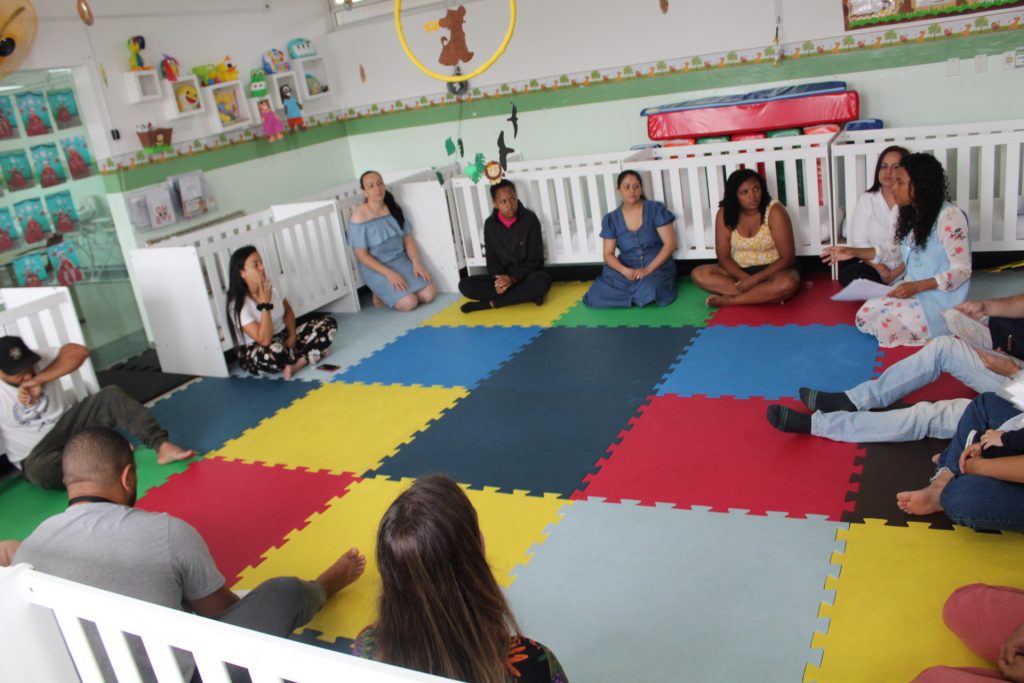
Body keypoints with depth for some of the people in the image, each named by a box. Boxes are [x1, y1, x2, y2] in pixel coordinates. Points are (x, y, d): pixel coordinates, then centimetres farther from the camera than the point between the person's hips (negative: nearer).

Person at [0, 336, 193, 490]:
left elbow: (79, 352, -23)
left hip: (66, 424, 3)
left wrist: (38, 380, -24)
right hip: (35, 454, -3)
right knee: (39, 469, -40)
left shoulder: (37, 359, -7)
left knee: (111, 395, -22)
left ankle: (162, 446, -34)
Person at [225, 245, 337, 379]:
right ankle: (309, 355, -13)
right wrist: (265, 304, -31)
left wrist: (292, 335, -6)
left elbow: (288, 311, 13)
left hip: (283, 338, 7)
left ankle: (295, 364, -21)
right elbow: (265, 340, -31)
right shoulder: (239, 305, -23)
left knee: (328, 323, -8)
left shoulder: (270, 286, -5)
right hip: (255, 354, -7)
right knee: (275, 351, -44)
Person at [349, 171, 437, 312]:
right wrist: (389, 274, -25)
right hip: (376, 268, -6)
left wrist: (416, 263, -12)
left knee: (429, 295, -10)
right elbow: (361, 255, -17)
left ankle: (387, 292, 12)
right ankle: (380, 295, 7)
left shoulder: (393, 207, 1)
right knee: (409, 303, -22)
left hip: (401, 261, 6)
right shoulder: (359, 216, -17)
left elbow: (408, 239, 6)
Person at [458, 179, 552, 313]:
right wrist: (500, 279, -22)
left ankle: (489, 304, -26)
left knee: (542, 281, -38)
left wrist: (513, 278, -25)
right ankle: (527, 295, -24)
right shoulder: (490, 224, -2)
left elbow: (535, 259, -11)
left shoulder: (530, 219, -10)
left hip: (527, 275, -3)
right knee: (465, 284, -20)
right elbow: (492, 260, 1)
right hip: (503, 277, 3)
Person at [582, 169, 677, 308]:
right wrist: (625, 270, -21)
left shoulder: (656, 209, -4)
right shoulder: (611, 219, 3)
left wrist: (648, 269, -18)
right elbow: (608, 254, 0)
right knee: (594, 298, -20)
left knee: (648, 293, -37)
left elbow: (670, 244, -8)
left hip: (657, 267, -3)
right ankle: (637, 290, 3)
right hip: (626, 269, 3)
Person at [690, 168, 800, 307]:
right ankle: (766, 295, -22)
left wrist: (755, 279, -26)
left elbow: (787, 258, -17)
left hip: (771, 271, -3)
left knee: (788, 283, -37)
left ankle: (728, 300, -22)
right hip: (740, 271, 4)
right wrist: (746, 279, -23)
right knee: (699, 274, -18)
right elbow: (723, 257, -6)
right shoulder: (725, 214, -8)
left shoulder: (774, 211, -17)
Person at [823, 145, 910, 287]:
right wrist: (880, 269, -14)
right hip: (876, 267, 2)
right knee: (847, 275, -28)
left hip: (906, 269, -2)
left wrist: (896, 273, -19)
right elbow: (858, 241, -1)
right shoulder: (867, 199, 5)